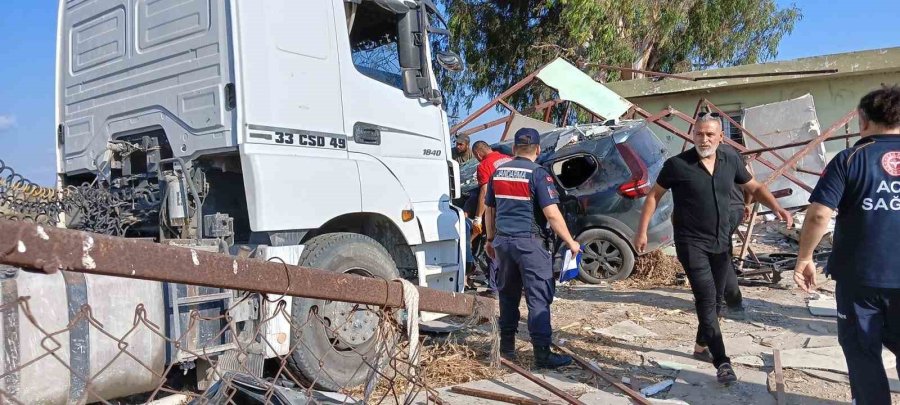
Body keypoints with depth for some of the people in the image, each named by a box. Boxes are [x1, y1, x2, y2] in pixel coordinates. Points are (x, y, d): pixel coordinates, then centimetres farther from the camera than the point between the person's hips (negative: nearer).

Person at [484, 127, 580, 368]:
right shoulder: (538, 174, -10)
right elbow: (552, 214, -15)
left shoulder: (499, 172, 9)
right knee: (539, 298, -1)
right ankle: (542, 353, -1)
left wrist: (490, 239, 26)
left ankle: (507, 348, 22)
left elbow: (489, 210, 15)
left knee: (508, 295, 15)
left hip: (503, 241, 6)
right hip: (529, 242, -6)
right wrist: (570, 242, -6)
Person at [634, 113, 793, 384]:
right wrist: (642, 231, -8)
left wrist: (777, 208, -6)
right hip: (692, 243, -6)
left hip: (721, 242, 6)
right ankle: (722, 362, -8)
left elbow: (754, 188, 12)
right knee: (706, 299, -12)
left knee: (714, 297, 16)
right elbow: (654, 196, -4)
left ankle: (701, 346, 35)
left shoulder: (730, 161, 0)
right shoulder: (677, 164, -13)